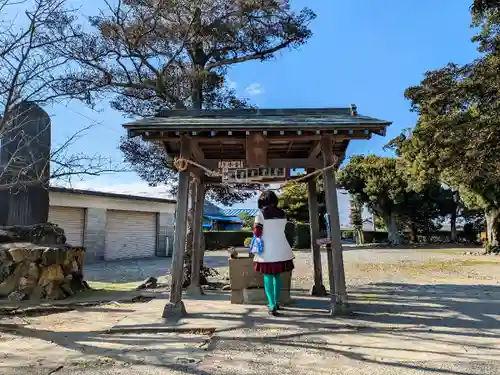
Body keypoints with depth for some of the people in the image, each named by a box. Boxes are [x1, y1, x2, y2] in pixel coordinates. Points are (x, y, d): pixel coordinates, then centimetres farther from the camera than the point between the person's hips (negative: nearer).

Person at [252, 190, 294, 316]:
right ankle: (276, 302, 26)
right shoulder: (282, 213, 5)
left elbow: (257, 232, -11)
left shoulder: (261, 213, -7)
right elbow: (282, 229, 11)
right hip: (281, 249, 4)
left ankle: (272, 305, -4)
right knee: (277, 276, 16)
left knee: (268, 277, 3)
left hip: (267, 250, -4)